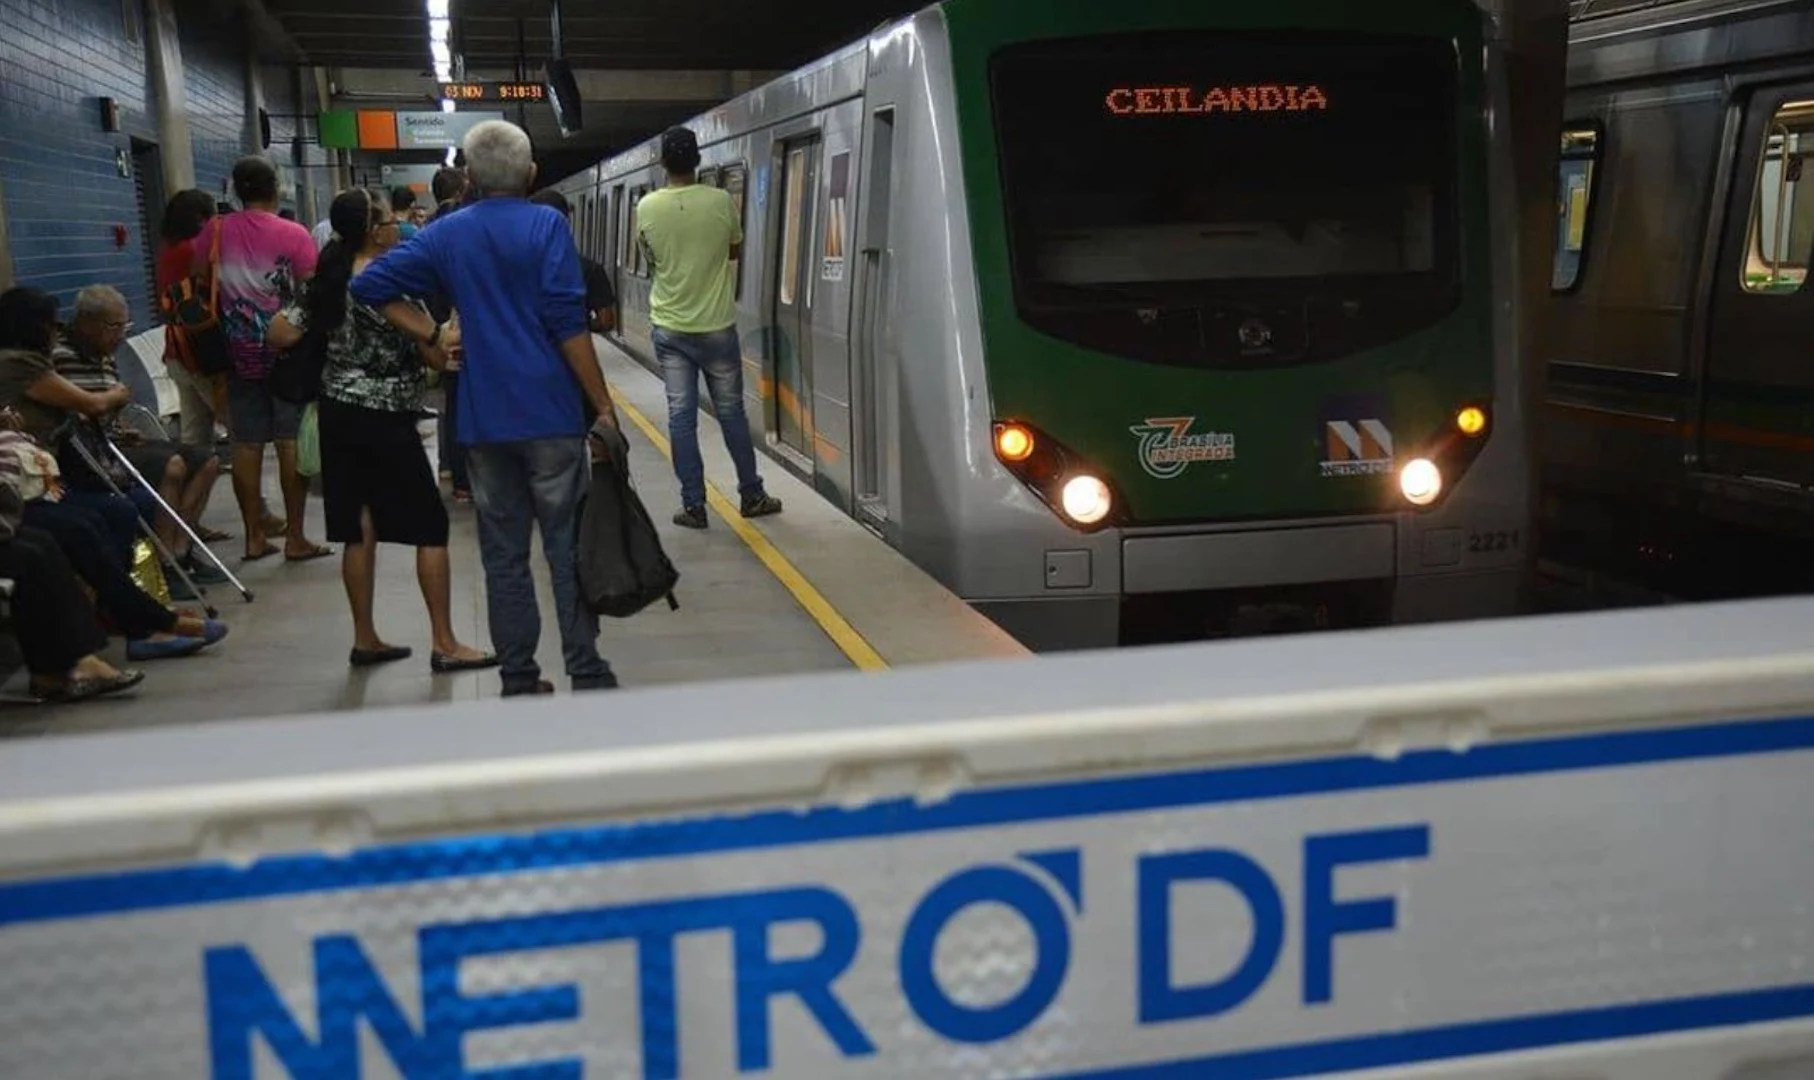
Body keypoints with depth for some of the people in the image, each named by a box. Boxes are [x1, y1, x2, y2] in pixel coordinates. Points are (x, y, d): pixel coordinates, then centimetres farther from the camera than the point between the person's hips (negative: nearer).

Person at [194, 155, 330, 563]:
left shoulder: (215, 232, 1)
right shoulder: (293, 235, -8)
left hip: (240, 351, 3)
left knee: (246, 443, 7)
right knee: (292, 441, 0)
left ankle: (255, 537, 11)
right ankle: (295, 538, 1)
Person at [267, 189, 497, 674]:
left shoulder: (329, 281, 5)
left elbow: (280, 334, 5)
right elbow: (435, 354, -15)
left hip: (338, 412, 7)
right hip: (384, 418, -7)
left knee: (360, 528, 11)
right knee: (430, 526, 1)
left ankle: (365, 639, 16)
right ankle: (445, 644, 2)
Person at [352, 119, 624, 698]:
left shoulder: (447, 233, 8)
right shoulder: (546, 226, -5)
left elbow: (371, 285, 6)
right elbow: (568, 323, -12)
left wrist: (432, 334, 5)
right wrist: (604, 408, -9)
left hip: (483, 420, 4)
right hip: (550, 413, -3)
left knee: (503, 556, 9)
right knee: (569, 548, 2)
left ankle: (520, 681, 14)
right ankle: (588, 677, 4)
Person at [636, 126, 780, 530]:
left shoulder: (647, 207, -7)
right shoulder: (721, 201, -10)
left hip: (670, 329, 1)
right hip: (717, 327, -1)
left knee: (681, 417, 5)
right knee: (731, 412, 11)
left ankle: (693, 505, 6)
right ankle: (752, 496, 21)